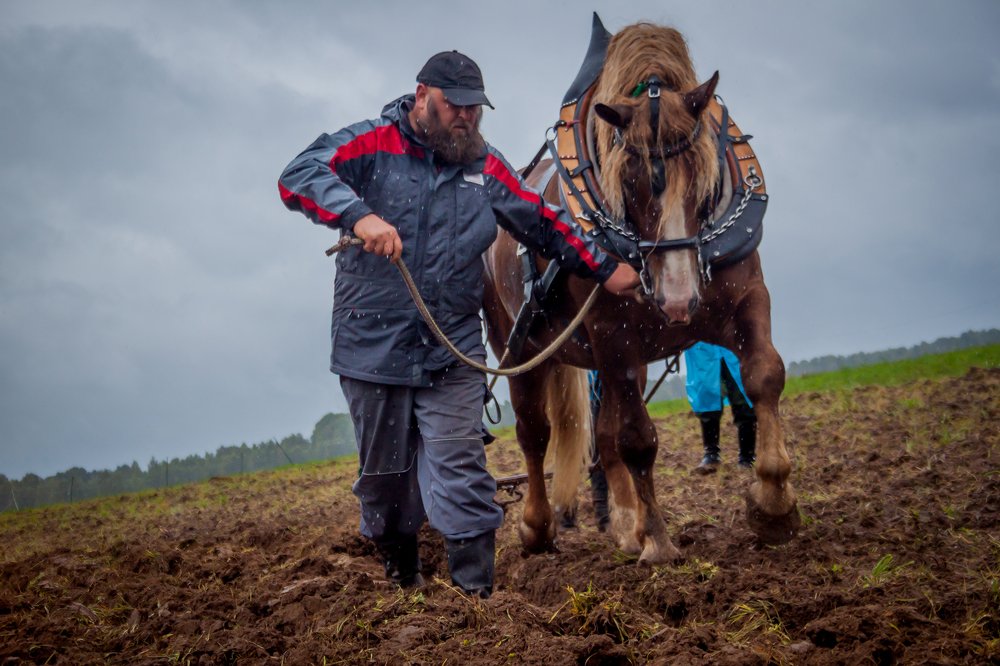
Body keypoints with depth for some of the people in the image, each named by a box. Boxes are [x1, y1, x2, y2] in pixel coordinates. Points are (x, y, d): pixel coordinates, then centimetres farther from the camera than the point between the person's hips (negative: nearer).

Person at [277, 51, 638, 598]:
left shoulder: (485, 167, 9)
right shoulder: (372, 146, -5)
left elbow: (544, 224, 17)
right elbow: (299, 177, -21)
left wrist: (604, 270, 16)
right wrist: (359, 214, -37)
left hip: (452, 352, 2)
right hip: (373, 346, -2)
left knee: (460, 471, -8)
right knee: (384, 473, 12)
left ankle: (476, 590, -3)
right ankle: (400, 575, 34)